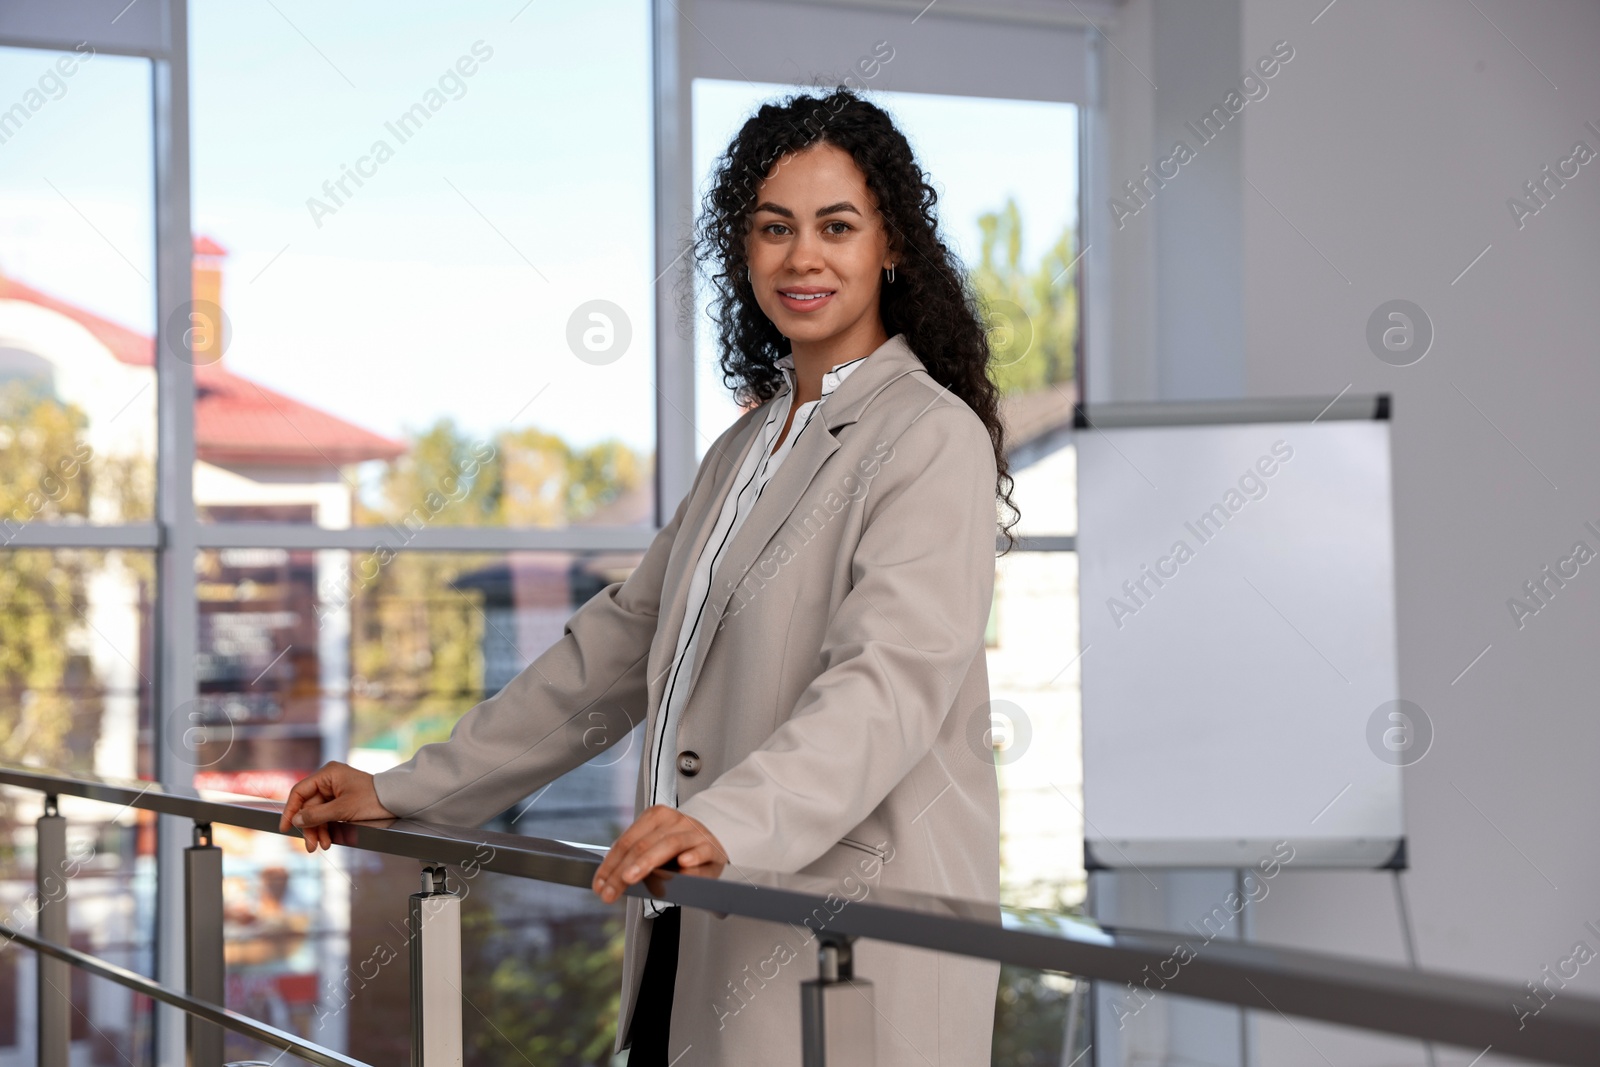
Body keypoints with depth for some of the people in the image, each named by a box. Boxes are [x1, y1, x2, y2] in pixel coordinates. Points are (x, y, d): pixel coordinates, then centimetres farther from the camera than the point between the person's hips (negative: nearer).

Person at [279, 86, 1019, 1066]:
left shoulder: (932, 435, -6)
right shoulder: (748, 445, 21)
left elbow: (892, 679, -22)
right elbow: (616, 650, 23)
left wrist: (730, 824, -38)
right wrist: (404, 793, 19)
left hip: (854, 952, -7)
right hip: (697, 933, 7)